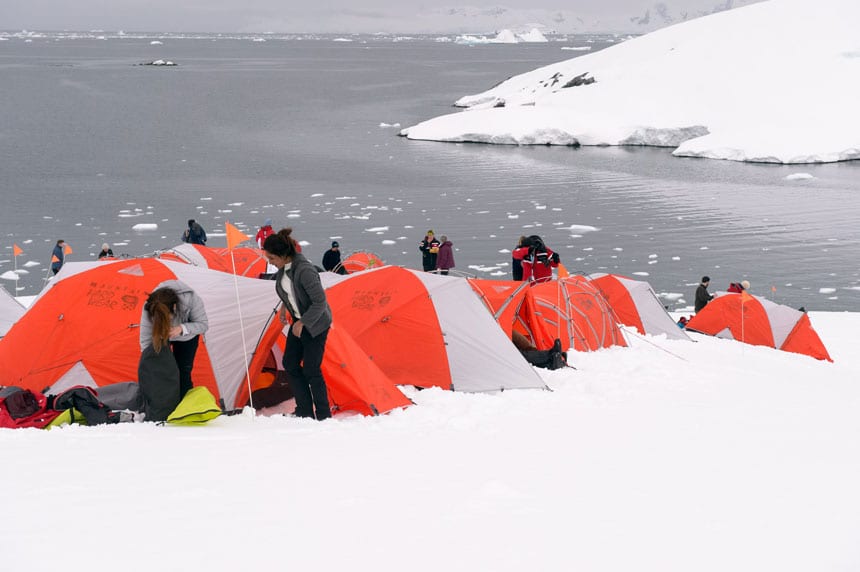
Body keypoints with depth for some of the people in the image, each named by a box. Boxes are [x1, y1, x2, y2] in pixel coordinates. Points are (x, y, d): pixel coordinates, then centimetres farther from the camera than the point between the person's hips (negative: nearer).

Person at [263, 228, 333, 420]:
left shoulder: (304, 271, -32)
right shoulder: (283, 267, -6)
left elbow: (320, 302, -28)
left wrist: (302, 323, -21)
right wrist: (284, 307, 12)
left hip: (316, 324, -9)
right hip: (299, 320, 9)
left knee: (311, 370, -5)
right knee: (290, 363, 9)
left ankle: (323, 416, 8)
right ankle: (305, 412, 18)